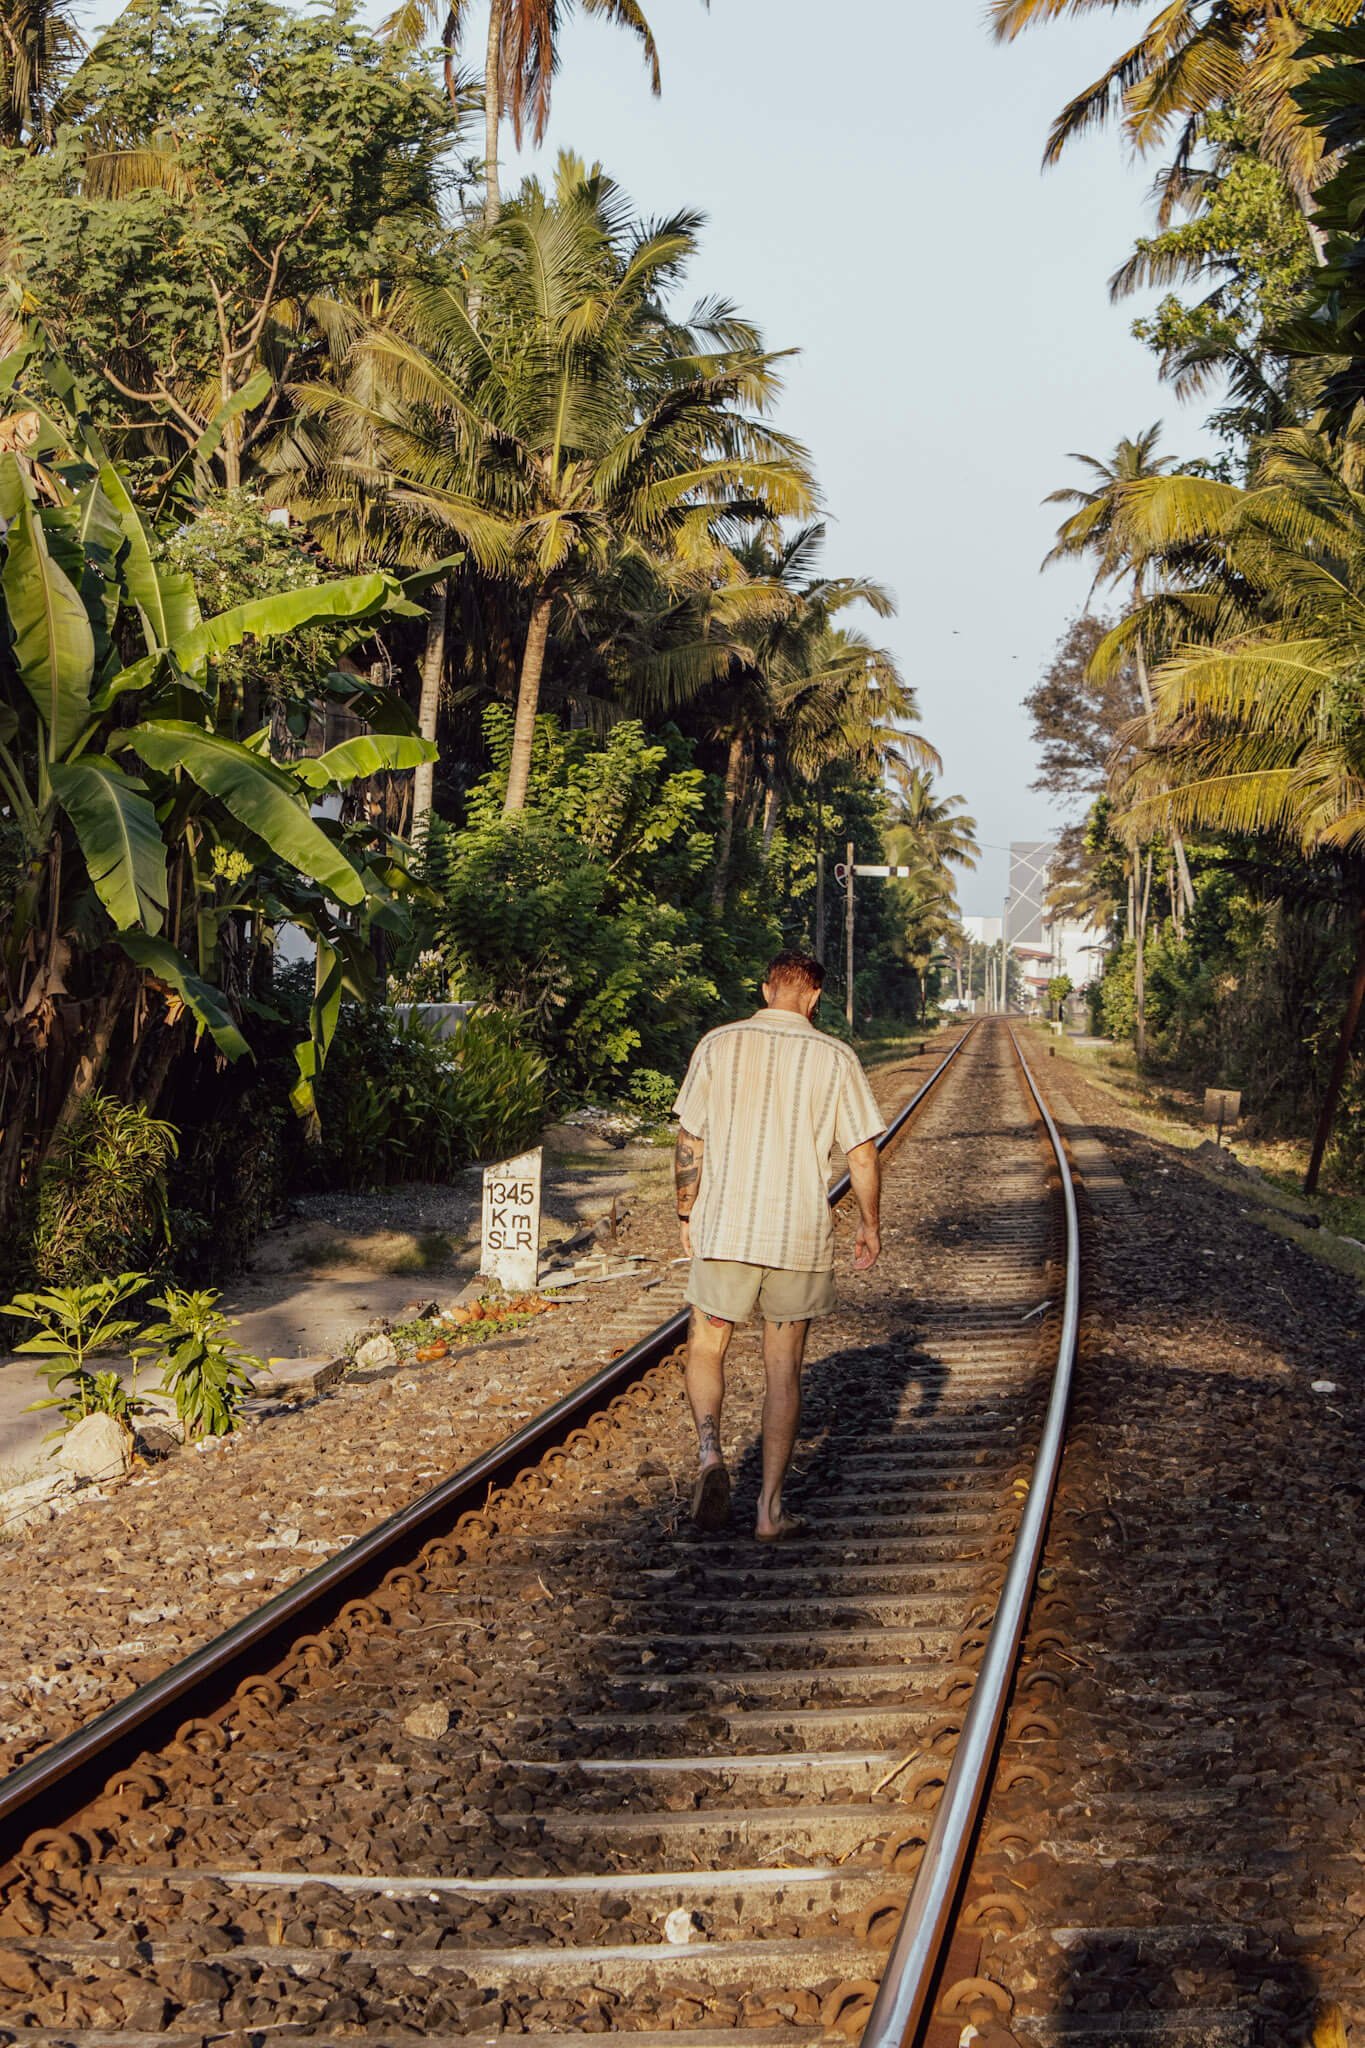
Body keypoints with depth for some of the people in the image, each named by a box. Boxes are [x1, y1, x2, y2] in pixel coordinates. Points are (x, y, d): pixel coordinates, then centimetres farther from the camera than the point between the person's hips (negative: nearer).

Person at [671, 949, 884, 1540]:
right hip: (801, 1236, 0)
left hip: (724, 1231, 0)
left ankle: (708, 1450, -9)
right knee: (783, 1369, 10)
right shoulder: (835, 1058, -3)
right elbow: (863, 1156, -2)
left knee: (706, 1349, 17)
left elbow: (690, 1142, 1)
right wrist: (870, 1225, 12)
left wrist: (687, 1215, 13)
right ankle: (770, 1508, 10)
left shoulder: (719, 1045, -2)